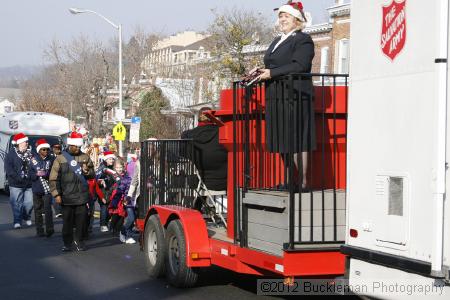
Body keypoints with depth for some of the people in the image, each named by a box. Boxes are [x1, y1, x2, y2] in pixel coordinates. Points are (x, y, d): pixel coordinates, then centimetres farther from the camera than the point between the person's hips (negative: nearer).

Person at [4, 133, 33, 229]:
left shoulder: (30, 153, 10)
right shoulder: (11, 154, -3)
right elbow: (8, 168, -10)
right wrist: (17, 177, -17)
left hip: (29, 183, 4)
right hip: (16, 184, -4)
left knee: (29, 202, 4)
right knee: (17, 203, -2)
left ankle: (27, 217, 27)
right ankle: (17, 221, 7)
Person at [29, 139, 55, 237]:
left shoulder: (51, 159, -1)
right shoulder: (34, 160, 1)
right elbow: (31, 174, 1)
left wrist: (46, 174, -20)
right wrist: (37, 174, -18)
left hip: (47, 188, -2)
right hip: (37, 188, 2)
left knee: (47, 209, -12)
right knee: (38, 210, 8)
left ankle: (49, 229, -9)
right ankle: (39, 230, 16)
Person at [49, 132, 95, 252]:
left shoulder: (85, 157, 10)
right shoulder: (60, 158, 3)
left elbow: (93, 175, 14)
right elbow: (54, 178, 1)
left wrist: (87, 171, -8)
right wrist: (56, 194, -5)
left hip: (82, 196, 2)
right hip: (67, 196, -2)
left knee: (82, 219, 2)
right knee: (67, 220, 4)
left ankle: (78, 240, 19)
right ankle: (67, 243, 15)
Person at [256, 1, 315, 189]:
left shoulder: (303, 40, -3)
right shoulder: (277, 41, 24)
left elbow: (298, 66, -16)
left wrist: (271, 73, -17)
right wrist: (262, 72, 5)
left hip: (294, 96, -8)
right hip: (276, 98, 8)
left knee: (297, 139, -8)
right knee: (283, 139, 7)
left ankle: (302, 180, -6)